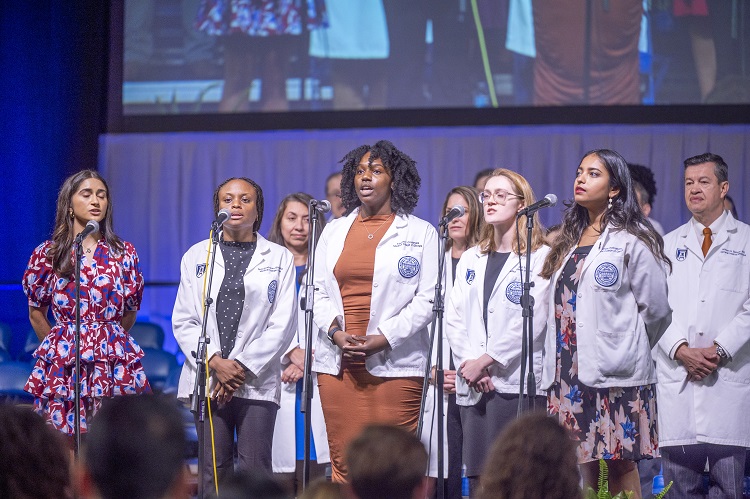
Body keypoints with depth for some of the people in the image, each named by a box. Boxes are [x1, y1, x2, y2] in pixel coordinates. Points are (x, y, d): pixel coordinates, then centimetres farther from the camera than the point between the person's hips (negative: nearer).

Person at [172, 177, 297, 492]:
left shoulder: (279, 259, 7)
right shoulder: (197, 256, 11)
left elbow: (283, 323, -1)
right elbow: (183, 321, 6)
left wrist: (243, 366, -10)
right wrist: (215, 362, -9)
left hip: (257, 380, -2)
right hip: (207, 380, 2)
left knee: (255, 471, -6)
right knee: (214, 470, 3)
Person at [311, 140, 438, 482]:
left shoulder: (421, 233, 6)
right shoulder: (334, 232, 18)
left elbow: (427, 298, -2)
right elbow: (318, 292, 13)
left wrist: (382, 339, -12)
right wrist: (336, 333, -6)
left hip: (395, 364, -3)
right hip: (338, 362, 3)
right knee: (343, 463, -1)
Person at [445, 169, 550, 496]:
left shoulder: (540, 258, 0)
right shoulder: (471, 260, 20)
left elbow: (532, 321, -10)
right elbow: (453, 318, 12)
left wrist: (485, 361, -11)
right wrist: (469, 363, -5)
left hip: (517, 383, -6)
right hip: (472, 385, 6)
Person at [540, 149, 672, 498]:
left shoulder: (631, 241, -5)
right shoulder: (569, 242, 17)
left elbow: (656, 311, -4)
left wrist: (623, 349, 8)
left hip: (615, 376, -7)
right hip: (571, 374, 7)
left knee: (621, 468, -6)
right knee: (588, 468, 7)